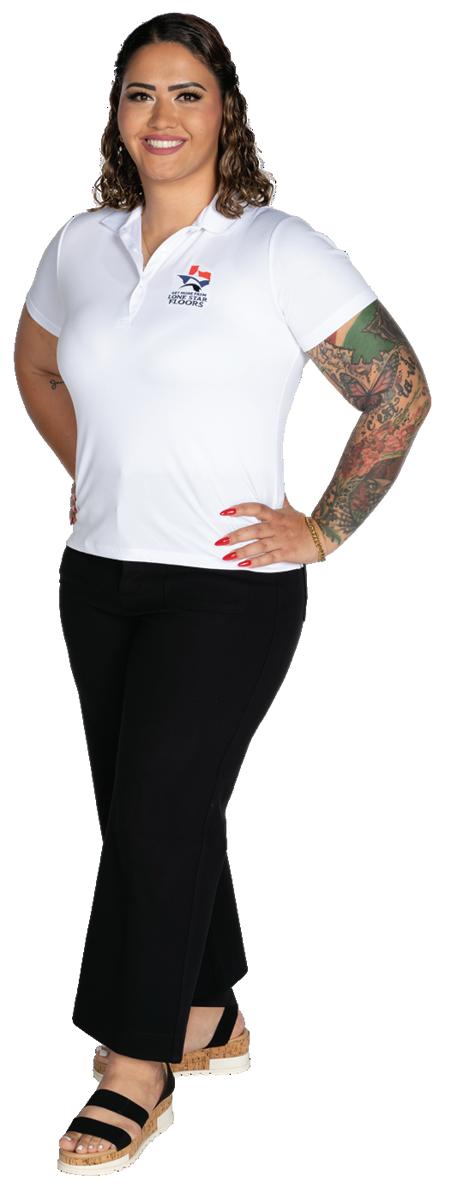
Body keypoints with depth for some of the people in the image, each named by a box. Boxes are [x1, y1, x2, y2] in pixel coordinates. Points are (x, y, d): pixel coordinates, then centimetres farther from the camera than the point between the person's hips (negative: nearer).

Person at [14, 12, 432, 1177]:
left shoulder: (279, 251, -10)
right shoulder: (79, 248, 7)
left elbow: (400, 391, -9)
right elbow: (37, 362, 27)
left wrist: (321, 529, -9)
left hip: (227, 588, -6)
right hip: (99, 576, 6)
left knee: (162, 808, -7)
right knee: (144, 809, 13)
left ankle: (137, 1071, 6)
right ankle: (208, 1014, 32)